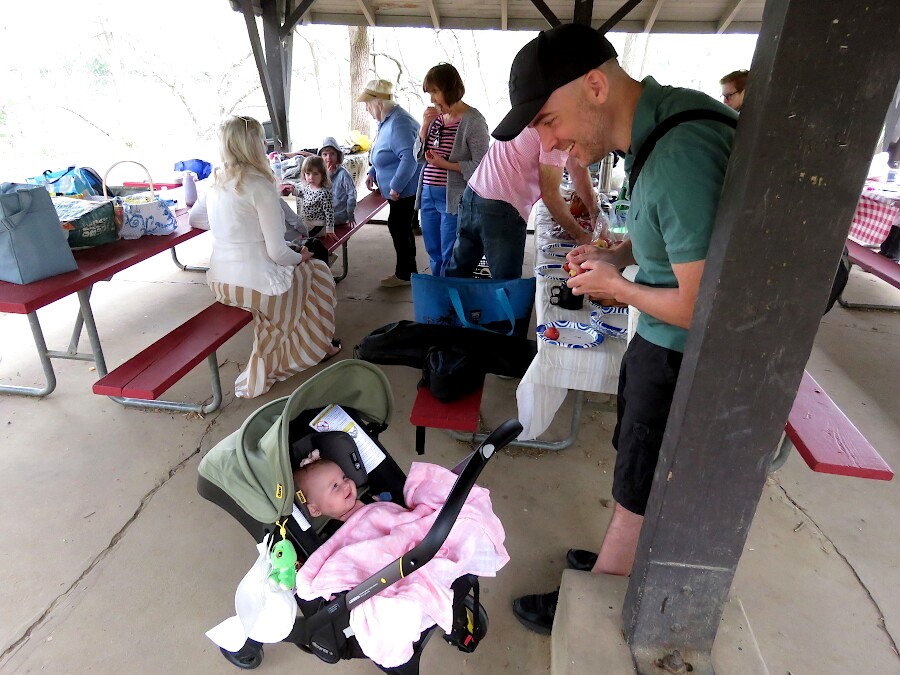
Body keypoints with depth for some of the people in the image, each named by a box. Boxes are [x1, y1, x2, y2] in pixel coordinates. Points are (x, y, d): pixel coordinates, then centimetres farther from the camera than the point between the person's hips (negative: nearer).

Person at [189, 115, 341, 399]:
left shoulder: (216, 183, 6)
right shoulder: (260, 186, -16)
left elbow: (194, 219, 23)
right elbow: (277, 252, -16)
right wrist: (300, 257, 4)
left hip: (220, 281, 7)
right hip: (255, 283, -7)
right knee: (318, 271, 18)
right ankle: (318, 345, 32)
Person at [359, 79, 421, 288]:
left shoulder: (398, 124, -23)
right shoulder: (387, 120, 11)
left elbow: (409, 157, -31)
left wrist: (395, 187, -28)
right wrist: (372, 173, 13)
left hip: (405, 189, -10)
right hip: (397, 187, 10)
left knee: (399, 227, -2)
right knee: (401, 227, 15)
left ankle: (404, 274, 11)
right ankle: (408, 270, 26)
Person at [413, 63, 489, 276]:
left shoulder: (473, 120, -10)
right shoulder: (435, 116, 9)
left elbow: (480, 166, -14)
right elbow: (419, 155, 12)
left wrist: (445, 164, -17)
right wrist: (425, 126, -1)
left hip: (454, 198, -7)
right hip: (428, 195, 7)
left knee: (449, 260, 0)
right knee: (435, 256, 17)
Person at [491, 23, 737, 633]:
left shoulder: (680, 158, -30)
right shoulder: (660, 117, 1)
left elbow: (701, 307, -27)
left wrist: (615, 285, -11)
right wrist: (619, 254, 2)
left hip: (685, 358, -9)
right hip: (662, 341, 9)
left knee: (639, 499, 11)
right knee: (641, 484, 25)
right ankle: (625, 564, 48)